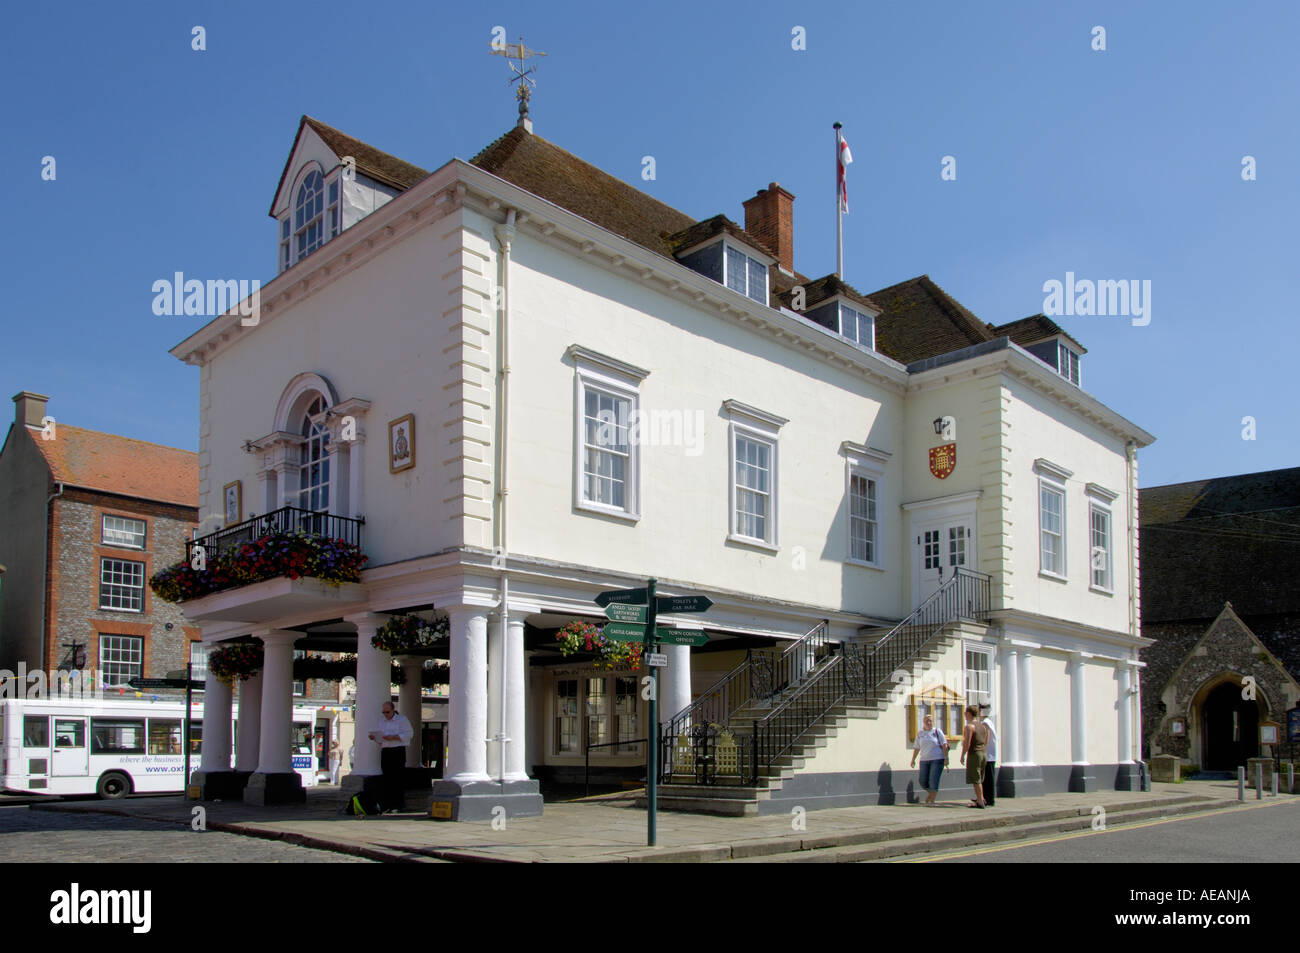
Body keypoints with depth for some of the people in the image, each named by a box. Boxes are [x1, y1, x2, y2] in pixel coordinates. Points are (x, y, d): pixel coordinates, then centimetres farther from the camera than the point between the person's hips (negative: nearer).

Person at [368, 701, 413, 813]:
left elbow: (408, 734, -8)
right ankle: (387, 806, 5)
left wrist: (393, 737, -16)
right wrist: (374, 737, 1)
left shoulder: (402, 719, 1)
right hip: (385, 752, 5)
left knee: (398, 779, -7)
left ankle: (396, 805, -3)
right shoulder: (381, 721, 19)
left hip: (398, 751, -5)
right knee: (387, 779, 1)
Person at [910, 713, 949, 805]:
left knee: (933, 781, -10)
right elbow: (916, 748, 14)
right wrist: (913, 760, 13)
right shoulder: (920, 733, 10)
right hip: (924, 760, 4)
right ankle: (932, 793, 31)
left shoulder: (937, 731, 0)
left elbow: (944, 745, -3)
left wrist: (946, 758, -10)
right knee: (923, 782, 4)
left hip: (937, 759, -4)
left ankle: (932, 800, 0)